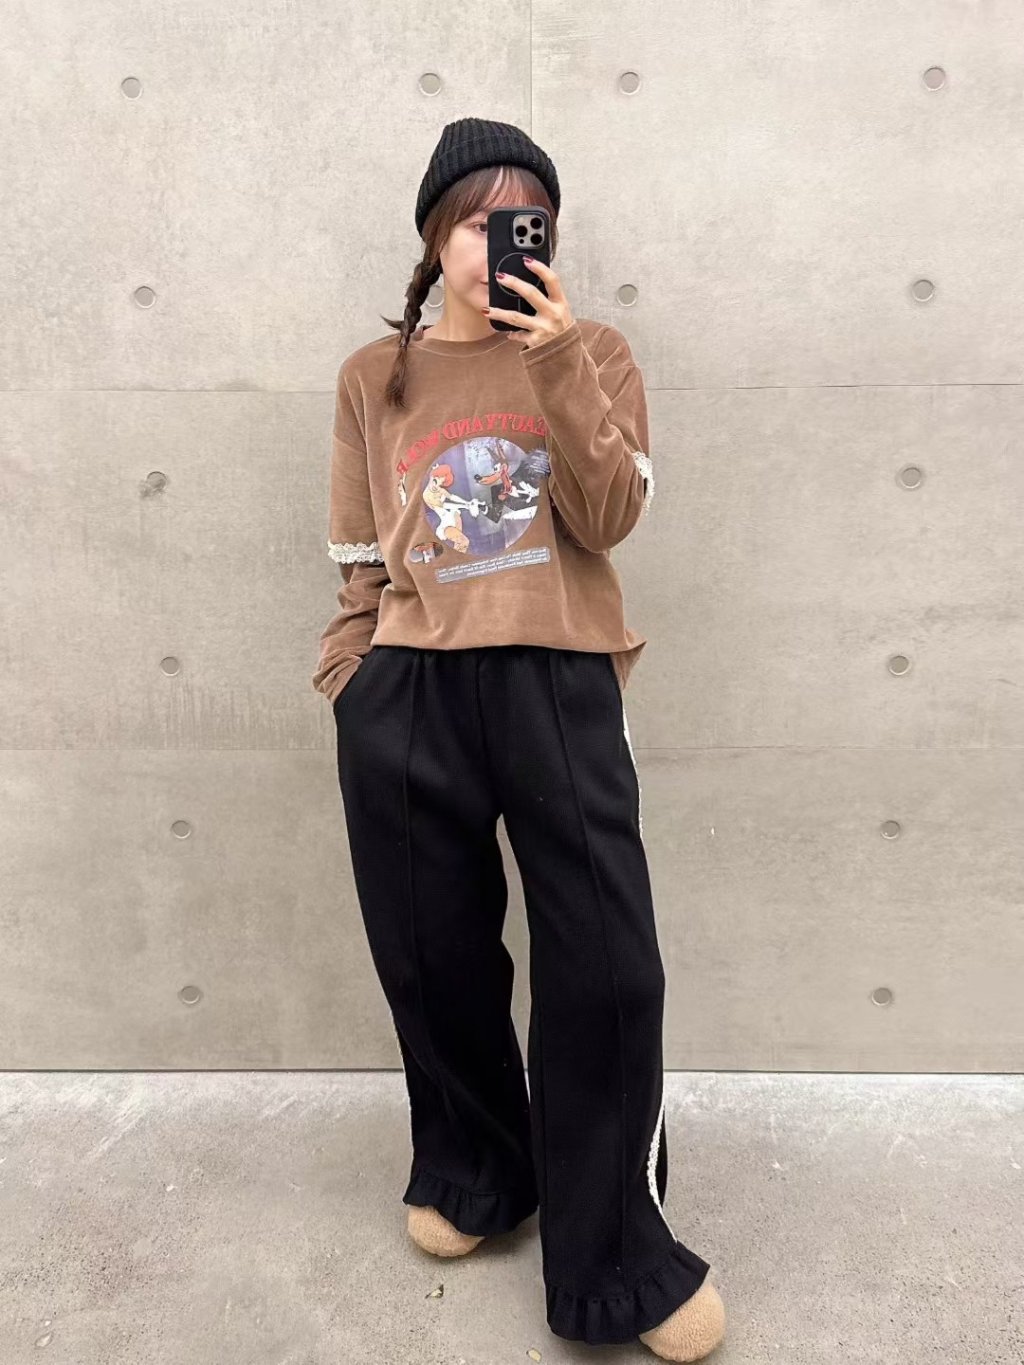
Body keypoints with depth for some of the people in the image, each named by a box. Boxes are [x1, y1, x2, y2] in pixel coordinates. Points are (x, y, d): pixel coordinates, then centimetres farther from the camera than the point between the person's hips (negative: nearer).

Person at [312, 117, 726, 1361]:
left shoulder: (592, 354, 8)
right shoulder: (373, 376, 11)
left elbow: (608, 519, -6)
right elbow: (361, 567, 13)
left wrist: (555, 360, -14)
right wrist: (350, 695, 7)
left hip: (561, 687, -1)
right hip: (409, 699, 2)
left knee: (607, 968, -1)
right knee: (435, 961, 12)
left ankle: (612, 1258, 20)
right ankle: (473, 1172, 40)